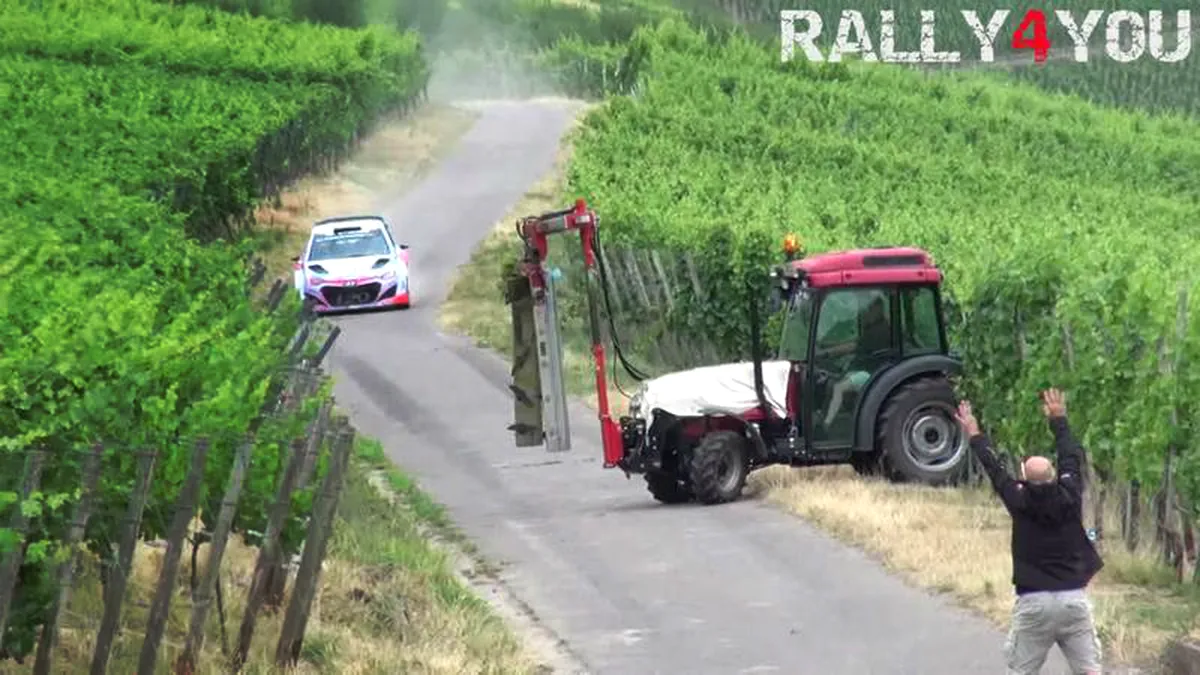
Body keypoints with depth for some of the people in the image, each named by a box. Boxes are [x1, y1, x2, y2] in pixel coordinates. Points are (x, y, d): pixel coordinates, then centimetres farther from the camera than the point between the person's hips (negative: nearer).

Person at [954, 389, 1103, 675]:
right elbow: (1073, 458, 13)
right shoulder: (1069, 499, -3)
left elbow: (995, 471, 8)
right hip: (1074, 598, 2)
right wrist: (1059, 420, 28)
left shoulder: (1020, 503, -7)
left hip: (1034, 601, -2)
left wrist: (975, 436, 23)